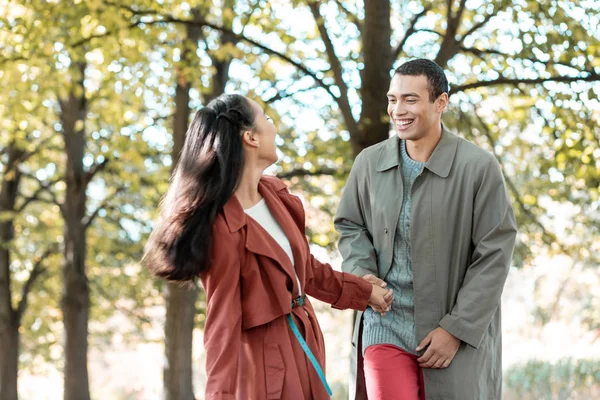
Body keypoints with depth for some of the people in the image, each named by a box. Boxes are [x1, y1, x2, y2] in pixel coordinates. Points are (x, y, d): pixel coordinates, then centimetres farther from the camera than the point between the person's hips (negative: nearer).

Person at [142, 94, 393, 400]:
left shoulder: (275, 193, 4)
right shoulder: (223, 226, -22)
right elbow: (223, 320, -22)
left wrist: (362, 291, 25)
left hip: (303, 347, 8)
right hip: (264, 358, -8)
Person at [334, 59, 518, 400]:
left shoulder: (479, 167, -10)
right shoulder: (369, 163, 0)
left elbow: (495, 254, -8)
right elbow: (351, 226, 15)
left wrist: (456, 328, -10)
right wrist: (362, 274, -5)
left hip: (461, 332, -1)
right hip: (386, 324, 2)